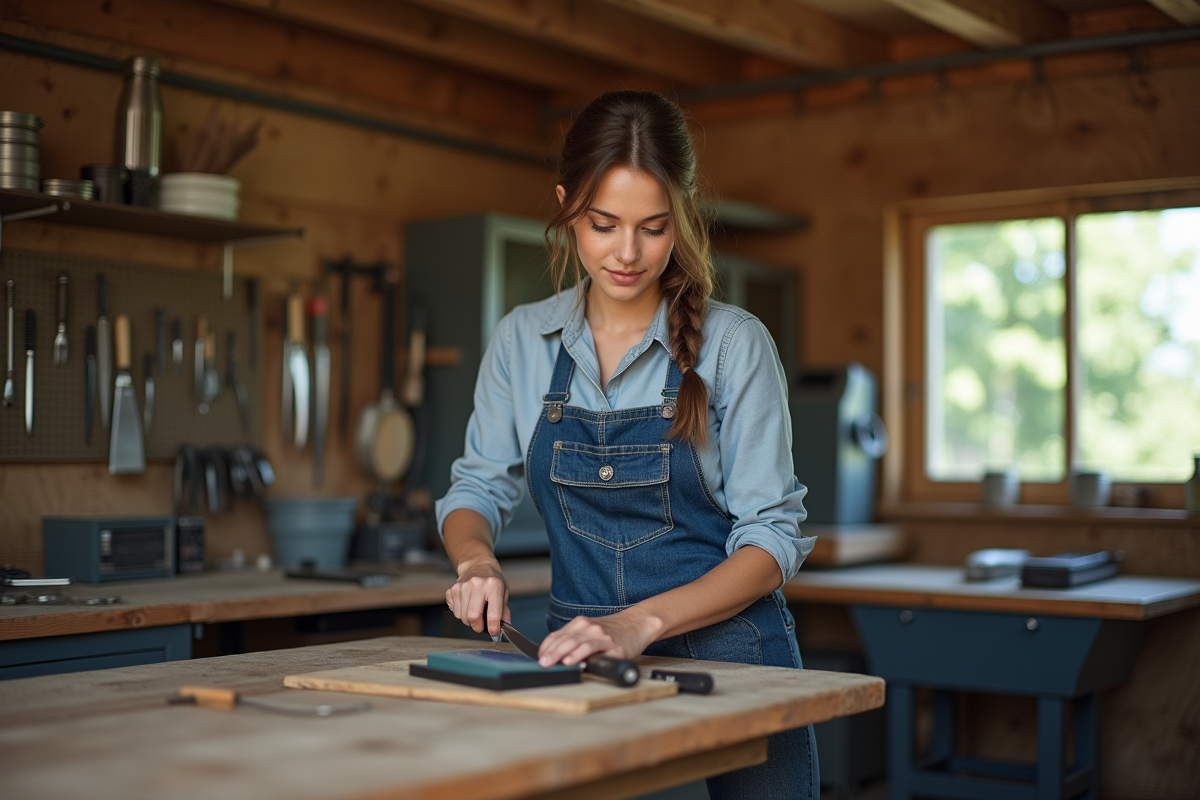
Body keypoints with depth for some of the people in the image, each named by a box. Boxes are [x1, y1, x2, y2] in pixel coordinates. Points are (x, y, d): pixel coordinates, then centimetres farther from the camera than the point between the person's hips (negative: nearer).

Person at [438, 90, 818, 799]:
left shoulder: (735, 343, -10)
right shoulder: (523, 341, 1)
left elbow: (772, 535, -12)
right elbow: (478, 487, 10)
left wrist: (644, 622, -26)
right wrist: (477, 561, -13)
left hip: (729, 659, -2)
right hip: (580, 659, 3)